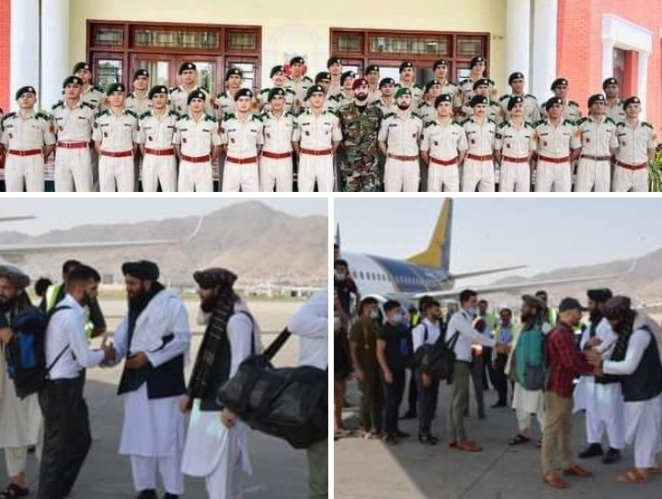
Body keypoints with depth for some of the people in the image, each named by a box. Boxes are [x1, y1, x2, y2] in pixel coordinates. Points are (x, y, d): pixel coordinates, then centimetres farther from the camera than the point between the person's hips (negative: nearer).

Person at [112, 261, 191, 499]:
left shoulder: (171, 303, -9)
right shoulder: (134, 306, 14)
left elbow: (182, 339, -13)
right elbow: (123, 336, 9)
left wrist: (150, 356, -18)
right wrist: (113, 352, -12)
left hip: (163, 381, -7)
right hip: (136, 380, 7)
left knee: (166, 437, -2)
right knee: (137, 436, 10)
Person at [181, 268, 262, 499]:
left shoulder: (237, 319, -16)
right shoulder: (216, 317, 14)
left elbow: (240, 363, -20)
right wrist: (191, 392, 17)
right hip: (209, 400, 10)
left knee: (222, 463, -6)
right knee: (209, 461, 15)